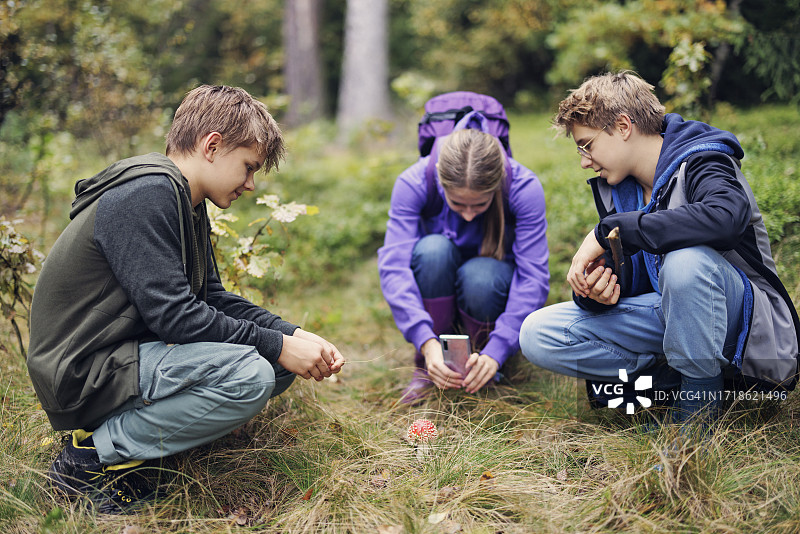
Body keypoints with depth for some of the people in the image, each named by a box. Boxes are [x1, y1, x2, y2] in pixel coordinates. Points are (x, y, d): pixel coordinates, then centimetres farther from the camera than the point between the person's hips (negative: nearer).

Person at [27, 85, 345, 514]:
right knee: (249, 374, -28)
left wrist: (292, 334, -1)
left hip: (127, 356, 10)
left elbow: (212, 298, 13)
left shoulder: (185, 202, 13)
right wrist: (276, 346, -19)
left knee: (279, 362, 5)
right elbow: (172, 315, -26)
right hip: (83, 375, -10)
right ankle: (94, 456, -12)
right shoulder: (147, 194, -20)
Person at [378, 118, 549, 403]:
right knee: (433, 249, -34)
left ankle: (483, 365, -6)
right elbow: (393, 265, -34)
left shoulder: (524, 187, -28)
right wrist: (426, 341, -47)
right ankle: (429, 366, -16)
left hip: (494, 275, 0)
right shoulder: (413, 182, -27)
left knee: (479, 276, -37)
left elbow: (533, 276, -30)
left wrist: (496, 353, -40)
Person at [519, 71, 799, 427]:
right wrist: (597, 291, -20)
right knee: (538, 334, -9)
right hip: (667, 315, 7)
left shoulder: (698, 162, -16)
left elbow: (727, 216, -41)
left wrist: (609, 230, -34)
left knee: (685, 260, -40)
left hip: (742, 319, -6)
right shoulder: (614, 187, 7)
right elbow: (624, 274, 7)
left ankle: (701, 398, -17)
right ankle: (677, 379, -8)